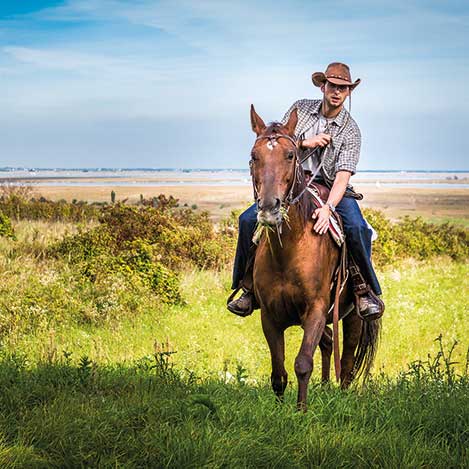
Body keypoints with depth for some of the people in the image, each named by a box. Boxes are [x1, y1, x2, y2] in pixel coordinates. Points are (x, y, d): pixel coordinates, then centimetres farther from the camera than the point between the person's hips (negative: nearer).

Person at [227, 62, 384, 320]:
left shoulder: (350, 131, -6)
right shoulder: (300, 108, 4)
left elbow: (343, 176, -18)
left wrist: (328, 207, -35)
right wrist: (305, 142, -12)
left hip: (331, 187, -2)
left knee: (356, 228, -32)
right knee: (248, 220, -18)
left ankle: (366, 291, -15)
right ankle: (249, 289, -5)